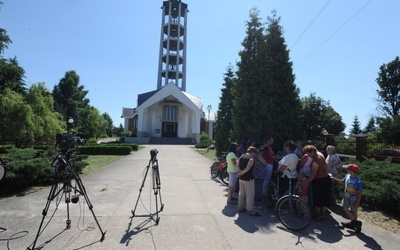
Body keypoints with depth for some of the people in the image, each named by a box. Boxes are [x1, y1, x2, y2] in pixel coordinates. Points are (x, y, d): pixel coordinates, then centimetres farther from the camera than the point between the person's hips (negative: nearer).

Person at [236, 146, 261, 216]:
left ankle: (240, 207, 29)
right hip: (248, 178, -8)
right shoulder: (251, 158, -15)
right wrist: (242, 172, -14)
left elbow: (238, 165, 1)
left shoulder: (242, 156, 7)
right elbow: (248, 168, -27)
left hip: (241, 178, 8)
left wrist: (241, 172, -9)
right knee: (250, 195, 3)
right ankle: (250, 211, 11)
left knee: (241, 193, 19)